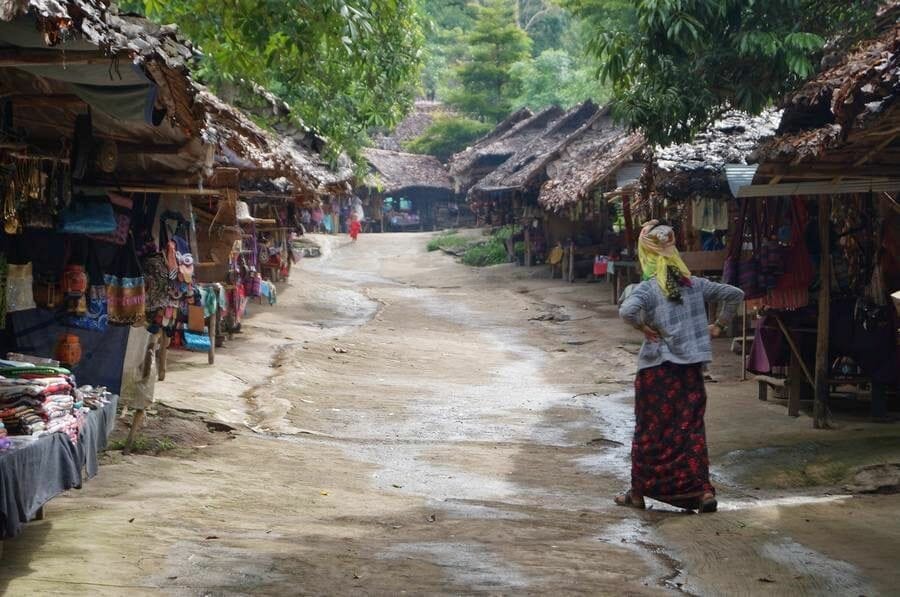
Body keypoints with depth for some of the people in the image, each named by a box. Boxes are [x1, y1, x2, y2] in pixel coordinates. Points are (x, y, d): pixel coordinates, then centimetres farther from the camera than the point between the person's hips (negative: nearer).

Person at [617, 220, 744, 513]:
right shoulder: (695, 284, 4)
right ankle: (703, 490, -1)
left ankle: (638, 492, 18)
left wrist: (644, 328, -12)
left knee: (649, 431, 8)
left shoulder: (647, 288, -10)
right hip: (691, 367, 4)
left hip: (657, 367, -3)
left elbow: (627, 310, -29)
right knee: (691, 428, 8)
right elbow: (735, 294, 8)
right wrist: (719, 325, 13)